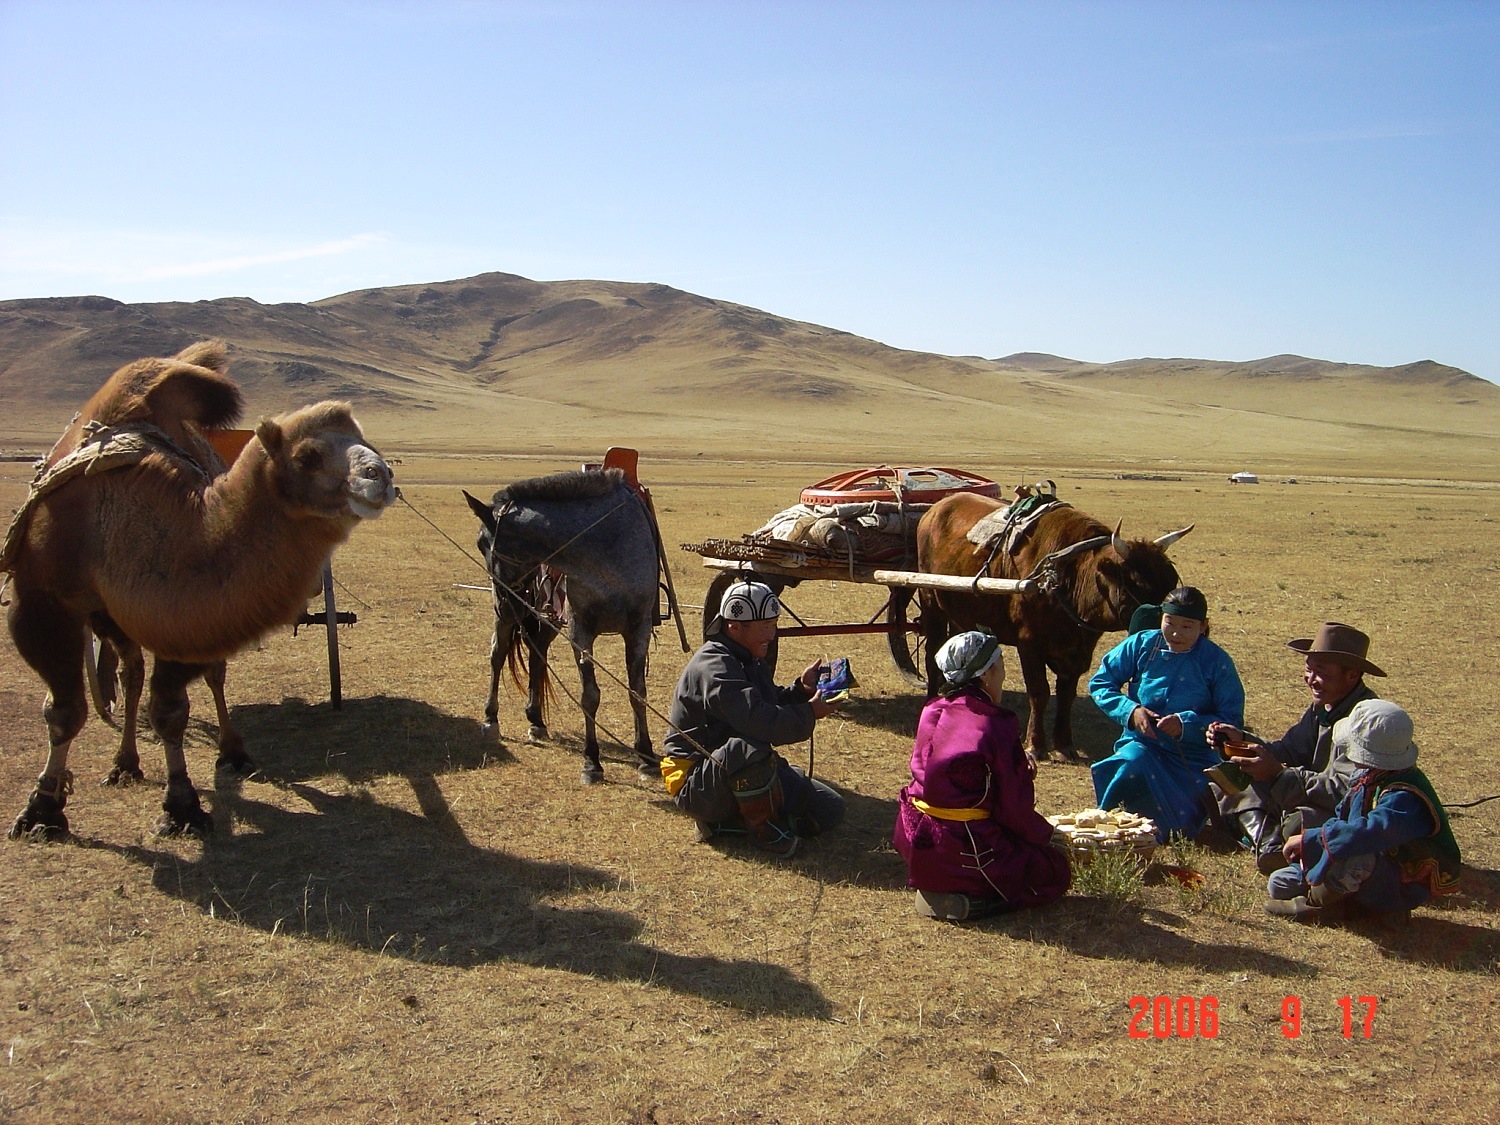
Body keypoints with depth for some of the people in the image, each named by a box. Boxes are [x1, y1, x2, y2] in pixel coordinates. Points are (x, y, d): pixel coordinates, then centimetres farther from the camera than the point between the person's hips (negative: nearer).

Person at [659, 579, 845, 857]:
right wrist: (809, 713, -24)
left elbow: (772, 705, 14)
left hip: (739, 775, 10)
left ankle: (723, 819, 5)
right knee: (751, 749, -43)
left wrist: (802, 689, -4)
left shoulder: (750, 661, 11)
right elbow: (756, 719, -36)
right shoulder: (713, 666, -23)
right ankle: (764, 829, -17)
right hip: (695, 781, -10)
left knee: (829, 809, 4)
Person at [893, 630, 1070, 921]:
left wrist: (1017, 761, 10)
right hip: (964, 851, -8)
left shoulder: (932, 713, 3)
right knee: (1057, 869, 14)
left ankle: (937, 889, 12)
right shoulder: (996, 726, -17)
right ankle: (971, 898, -7)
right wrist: (1046, 833, 8)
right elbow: (1015, 808, -12)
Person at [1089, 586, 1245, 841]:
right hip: (1142, 745, 0)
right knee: (1133, 762, -36)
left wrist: (1186, 724, -23)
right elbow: (1100, 682, 4)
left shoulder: (1217, 662, -5)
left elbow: (1232, 721, -7)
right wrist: (1130, 710, -14)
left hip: (1192, 759, 0)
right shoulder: (1142, 644, -1)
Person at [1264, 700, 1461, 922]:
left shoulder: (1404, 797, -30)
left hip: (1400, 893, -9)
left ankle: (1316, 903, -16)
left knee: (1353, 854, -41)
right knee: (1280, 883, 6)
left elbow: (1369, 833, -47)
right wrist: (1306, 846, -5)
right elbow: (1342, 818, 13)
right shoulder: (1369, 779, 0)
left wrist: (1309, 839, -37)